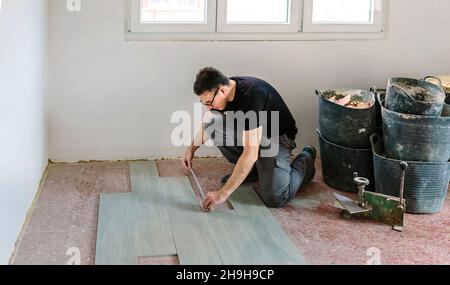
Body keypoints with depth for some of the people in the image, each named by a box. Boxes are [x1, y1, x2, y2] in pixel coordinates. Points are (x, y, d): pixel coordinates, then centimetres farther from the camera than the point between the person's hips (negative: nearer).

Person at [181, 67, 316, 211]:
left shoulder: (252, 97, -36)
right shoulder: (219, 91, -12)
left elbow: (251, 153, -40)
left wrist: (223, 193, -40)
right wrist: (191, 149, 7)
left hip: (277, 137, -7)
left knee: (274, 198, -23)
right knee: (212, 126, -16)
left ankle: (305, 161, 8)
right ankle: (251, 170, 4)